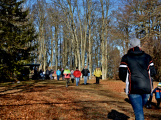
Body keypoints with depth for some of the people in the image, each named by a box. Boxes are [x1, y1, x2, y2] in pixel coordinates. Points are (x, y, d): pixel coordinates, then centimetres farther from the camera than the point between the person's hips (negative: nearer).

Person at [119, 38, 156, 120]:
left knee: (139, 112, -2)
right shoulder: (147, 57, 7)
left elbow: (122, 75, -6)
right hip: (147, 89, 4)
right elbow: (153, 73, 9)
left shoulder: (126, 58, -2)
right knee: (139, 108, 25)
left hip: (134, 89, -3)